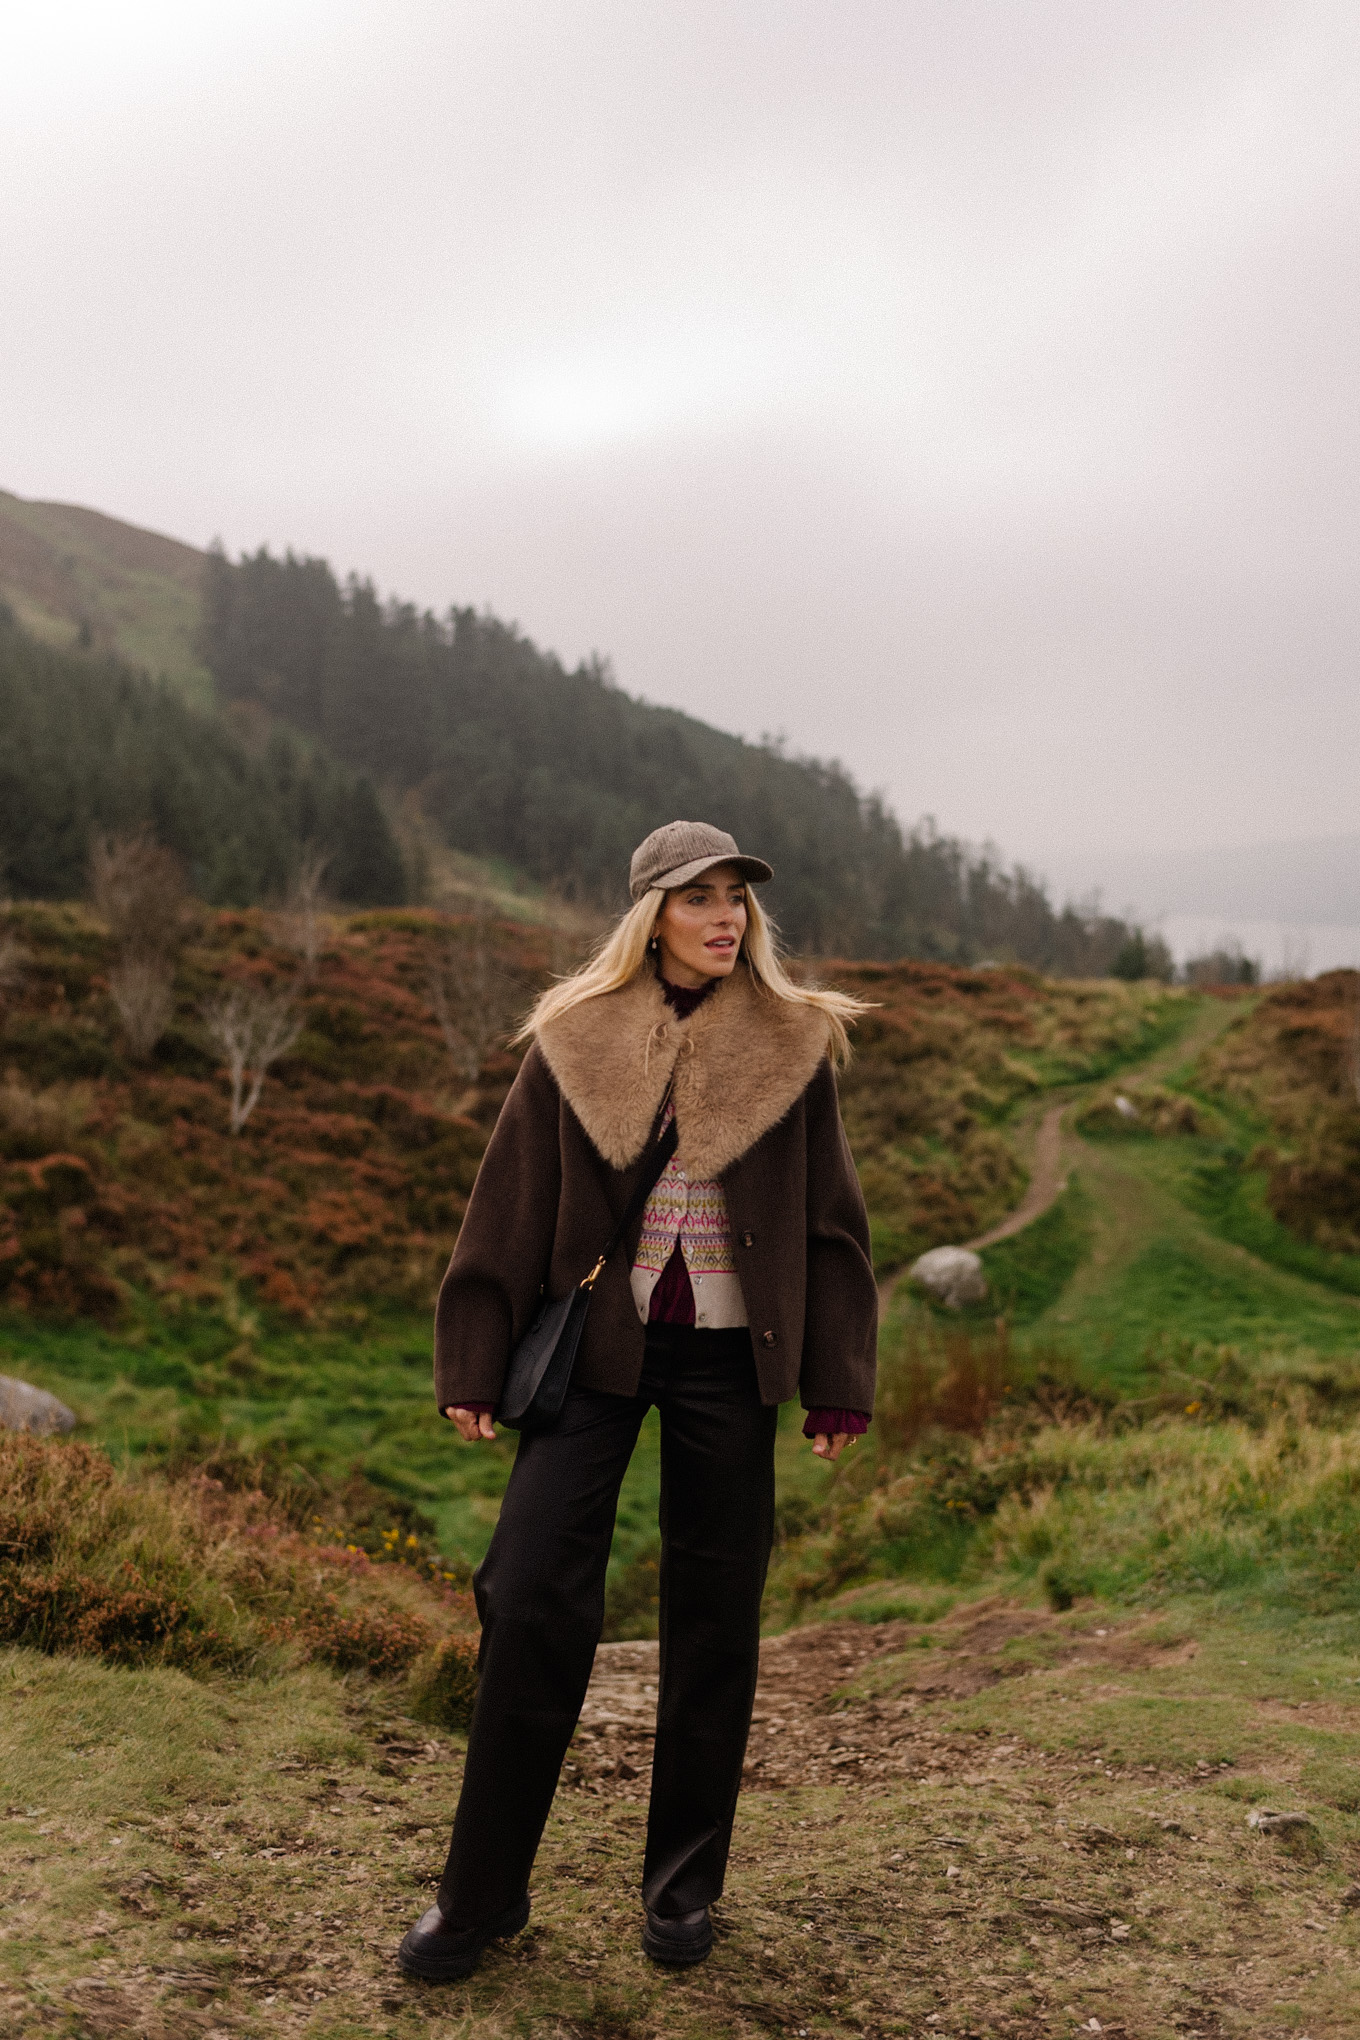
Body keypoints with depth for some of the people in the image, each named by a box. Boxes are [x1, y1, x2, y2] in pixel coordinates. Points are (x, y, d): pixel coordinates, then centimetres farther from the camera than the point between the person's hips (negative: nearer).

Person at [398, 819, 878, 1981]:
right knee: (533, 1597, -4)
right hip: (594, 1347, 0)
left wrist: (838, 1387, 1)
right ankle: (483, 1891, 13)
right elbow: (510, 1211, 3)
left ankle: (685, 1884, 26)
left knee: (713, 1617, 8)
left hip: (727, 1356, 1)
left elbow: (832, 1225, 4)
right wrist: (474, 1367, 1)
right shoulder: (575, 1041, 0)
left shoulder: (792, 1045, 1)